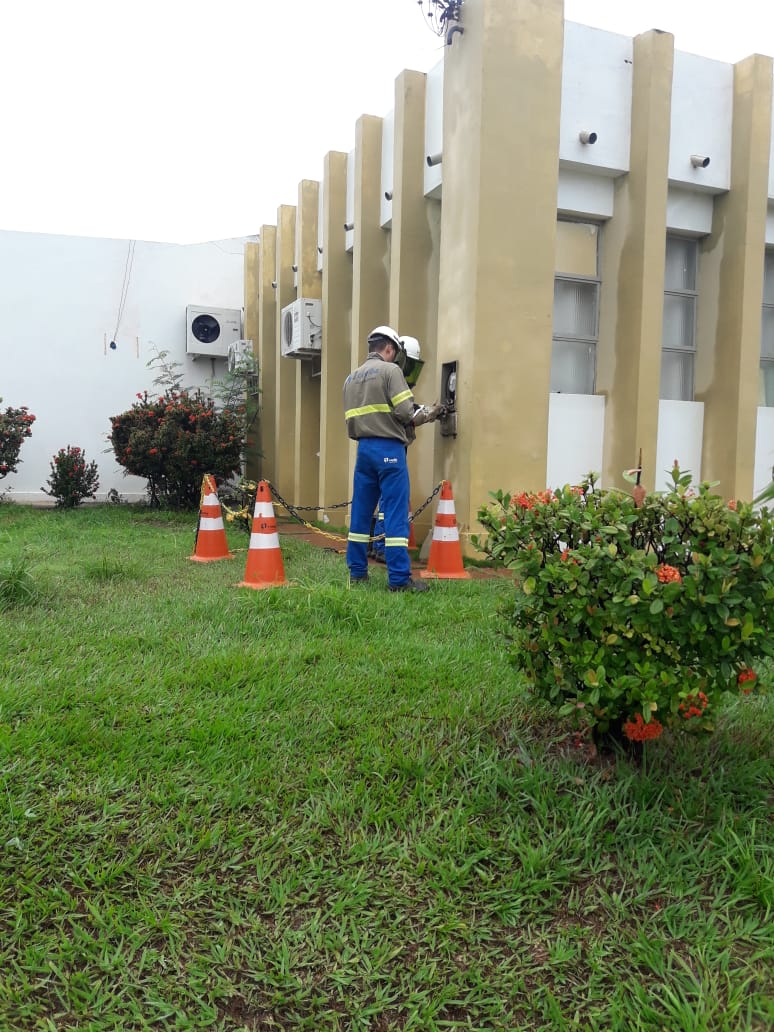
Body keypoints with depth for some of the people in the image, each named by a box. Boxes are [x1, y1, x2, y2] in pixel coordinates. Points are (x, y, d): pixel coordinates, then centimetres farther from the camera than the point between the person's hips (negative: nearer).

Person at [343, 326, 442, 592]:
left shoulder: (351, 378, 17)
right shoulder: (390, 370, -4)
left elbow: (351, 421, 12)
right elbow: (406, 412, -12)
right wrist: (428, 413, 6)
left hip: (364, 448, 7)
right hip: (388, 448, -7)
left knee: (361, 512, 11)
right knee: (396, 513, -5)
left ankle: (357, 572, 17)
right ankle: (399, 578, -4)